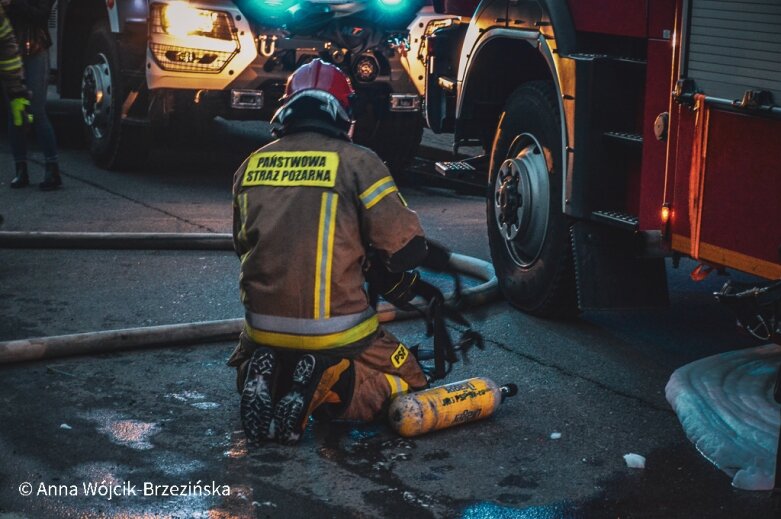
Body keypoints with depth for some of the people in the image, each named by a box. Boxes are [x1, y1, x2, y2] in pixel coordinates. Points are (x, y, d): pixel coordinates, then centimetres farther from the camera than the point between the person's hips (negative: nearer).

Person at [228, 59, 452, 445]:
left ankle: (263, 380, -1)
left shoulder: (252, 166, 6)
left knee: (250, 359, 38)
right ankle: (325, 393, -12)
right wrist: (391, 282, 12)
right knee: (408, 382, 18)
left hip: (263, 325, 4)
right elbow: (404, 246, -9)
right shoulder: (357, 162, -8)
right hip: (334, 331, -4)